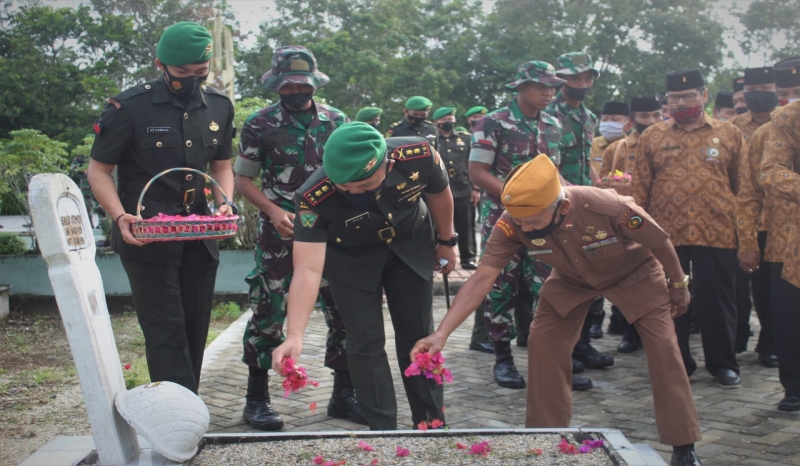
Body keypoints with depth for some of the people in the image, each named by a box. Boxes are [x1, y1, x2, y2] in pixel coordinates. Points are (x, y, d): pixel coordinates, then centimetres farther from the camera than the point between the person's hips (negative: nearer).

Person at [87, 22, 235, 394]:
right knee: (167, 336, -8)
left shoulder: (219, 107, 6)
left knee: (195, 332, 10)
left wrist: (224, 204, -4)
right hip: (146, 238, -5)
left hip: (200, 238, 5)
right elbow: (98, 170, -4)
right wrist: (121, 217, -21)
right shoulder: (129, 107, -9)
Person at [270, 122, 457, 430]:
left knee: (419, 336, 6)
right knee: (366, 342, -6)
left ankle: (431, 422, 23)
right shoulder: (314, 197, -36)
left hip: (411, 246, 2)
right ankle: (383, 431, 9)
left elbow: (438, 194, -10)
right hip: (352, 258, -1)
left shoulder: (420, 156, -33)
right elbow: (308, 270, -37)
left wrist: (447, 241, 5)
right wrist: (295, 337, -47)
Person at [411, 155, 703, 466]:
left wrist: (678, 286, -5)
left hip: (633, 271, -2)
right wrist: (442, 333, -44)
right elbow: (482, 278, -34)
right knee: (543, 345, -8)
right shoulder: (512, 223, -34)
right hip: (572, 279, 3)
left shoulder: (611, 208, -41)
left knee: (663, 346, -11)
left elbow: (661, 243, -21)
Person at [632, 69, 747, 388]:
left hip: (717, 236, -1)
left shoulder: (730, 135, 7)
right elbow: (639, 188, 7)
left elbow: (743, 186, 8)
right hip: (666, 236, 1)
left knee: (718, 301, 6)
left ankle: (722, 364, 21)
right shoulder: (652, 137, 7)